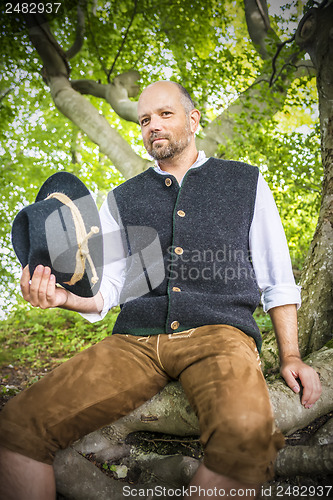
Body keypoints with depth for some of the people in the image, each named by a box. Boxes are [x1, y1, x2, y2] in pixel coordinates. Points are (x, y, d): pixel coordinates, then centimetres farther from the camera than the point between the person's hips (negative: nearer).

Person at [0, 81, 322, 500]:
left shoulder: (246, 183, 15)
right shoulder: (122, 199, 19)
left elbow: (277, 279, 14)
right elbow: (104, 289, 14)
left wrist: (289, 356, 5)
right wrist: (63, 296, -8)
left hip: (219, 332, -1)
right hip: (135, 339, 2)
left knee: (246, 431, -36)